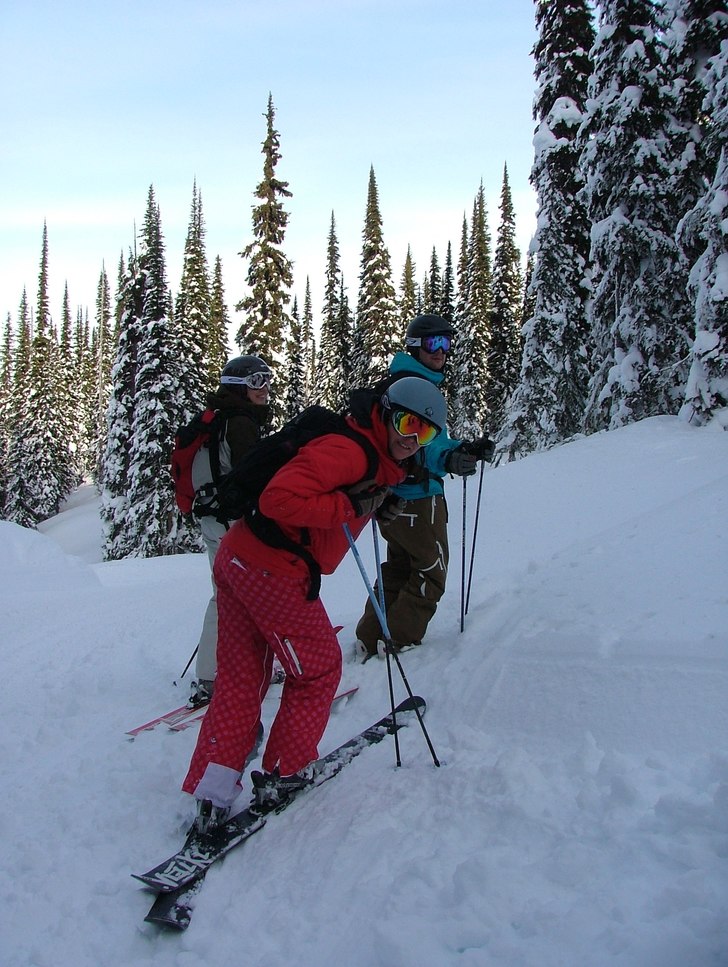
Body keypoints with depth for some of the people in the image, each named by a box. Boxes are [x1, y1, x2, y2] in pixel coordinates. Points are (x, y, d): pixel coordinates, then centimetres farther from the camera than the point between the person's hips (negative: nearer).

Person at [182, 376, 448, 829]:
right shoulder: (348, 450, -17)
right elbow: (279, 498, -25)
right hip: (272, 573, -10)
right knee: (319, 670, 9)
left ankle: (211, 796, 17)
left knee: (240, 679, 14)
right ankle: (282, 778, 22)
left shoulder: (379, 463, 14)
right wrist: (350, 506, -22)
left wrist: (375, 508, 5)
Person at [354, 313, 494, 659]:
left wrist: (467, 448, 13)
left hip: (395, 496, 11)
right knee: (432, 569, 3)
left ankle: (369, 641, 24)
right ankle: (398, 643, 10)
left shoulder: (424, 383, 17)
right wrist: (448, 458, -45)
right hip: (416, 496, -11)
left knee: (399, 566, 19)